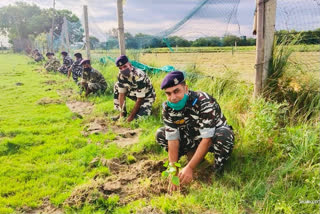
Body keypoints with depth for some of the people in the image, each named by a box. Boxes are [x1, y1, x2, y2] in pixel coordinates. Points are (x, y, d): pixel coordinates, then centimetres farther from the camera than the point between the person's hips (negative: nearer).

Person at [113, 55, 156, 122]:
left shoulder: (139, 76, -34)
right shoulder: (121, 75, -15)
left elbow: (140, 99, -29)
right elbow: (121, 94, -12)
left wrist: (131, 116, -26)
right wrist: (122, 114, -16)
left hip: (146, 96, -6)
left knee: (139, 117, -26)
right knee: (117, 86, -7)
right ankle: (123, 114, 0)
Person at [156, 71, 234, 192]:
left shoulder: (204, 102, -32)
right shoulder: (167, 108, -17)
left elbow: (207, 139, -34)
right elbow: (173, 139, -18)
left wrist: (189, 168, -37)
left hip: (213, 136, -4)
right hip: (193, 137, 5)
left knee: (222, 136, -40)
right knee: (160, 134, -12)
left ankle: (219, 168, -11)